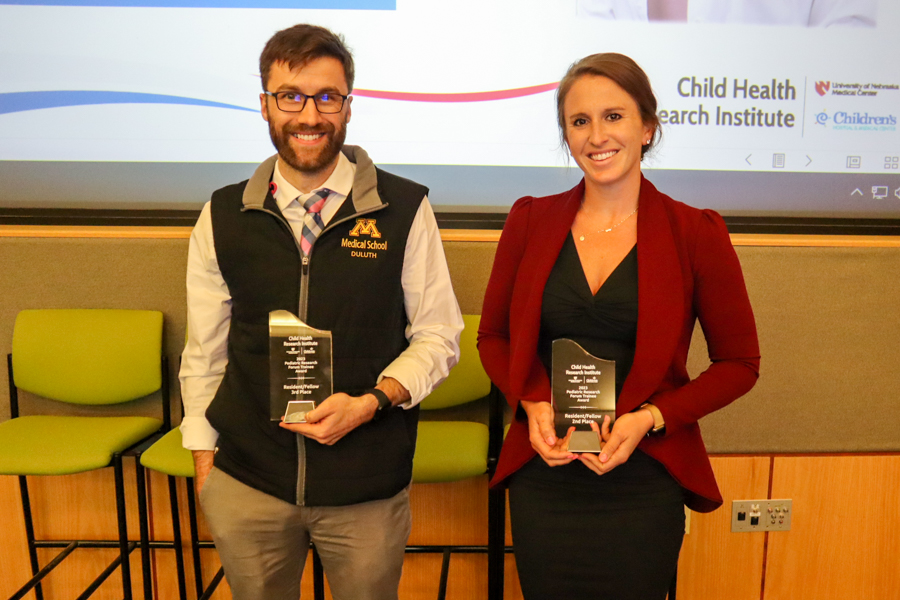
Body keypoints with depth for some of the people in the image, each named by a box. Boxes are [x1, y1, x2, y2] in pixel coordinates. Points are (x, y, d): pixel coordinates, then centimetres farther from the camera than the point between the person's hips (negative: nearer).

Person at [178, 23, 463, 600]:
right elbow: (206, 350, 6)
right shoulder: (223, 216, 0)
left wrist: (371, 401, -16)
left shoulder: (405, 209, -7)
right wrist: (204, 461, 6)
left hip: (367, 487, -1)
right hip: (246, 483, 2)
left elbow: (438, 336, -2)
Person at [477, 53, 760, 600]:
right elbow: (493, 336, 8)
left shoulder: (697, 234, -6)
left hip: (642, 485, -1)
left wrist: (650, 418, -13)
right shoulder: (530, 221, 0)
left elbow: (740, 363, 1)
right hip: (542, 478, 2)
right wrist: (533, 404, -10)